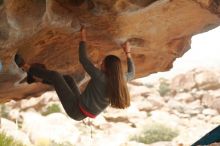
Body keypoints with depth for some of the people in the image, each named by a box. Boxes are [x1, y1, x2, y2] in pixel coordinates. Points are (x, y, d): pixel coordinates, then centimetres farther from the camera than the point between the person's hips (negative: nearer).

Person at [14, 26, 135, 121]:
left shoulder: (100, 77, -30)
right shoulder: (119, 81, -11)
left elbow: (83, 59, -22)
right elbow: (131, 74, 13)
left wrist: (83, 38, -13)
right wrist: (128, 53, 18)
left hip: (75, 110, -8)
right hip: (82, 113, 8)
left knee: (55, 75, -2)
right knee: (67, 78, 23)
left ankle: (27, 68, 18)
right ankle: (36, 77, 38)